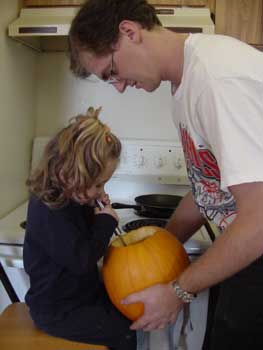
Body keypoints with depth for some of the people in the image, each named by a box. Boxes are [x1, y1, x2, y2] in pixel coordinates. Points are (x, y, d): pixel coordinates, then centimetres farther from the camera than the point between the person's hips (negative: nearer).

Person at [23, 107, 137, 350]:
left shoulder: (66, 197, -1)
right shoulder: (49, 214, -31)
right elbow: (82, 260, -30)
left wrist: (94, 210, -4)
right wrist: (106, 221, -20)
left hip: (82, 291, 9)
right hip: (58, 311, -9)